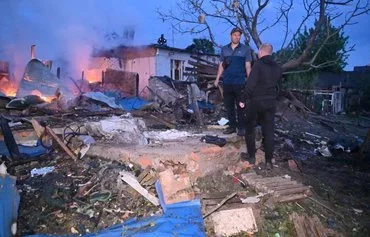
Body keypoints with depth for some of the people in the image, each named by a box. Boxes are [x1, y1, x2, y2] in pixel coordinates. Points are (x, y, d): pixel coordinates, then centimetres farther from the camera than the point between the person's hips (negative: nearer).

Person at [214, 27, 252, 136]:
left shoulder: (245, 49, 3)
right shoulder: (224, 49, 11)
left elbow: (248, 66, 2)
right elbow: (221, 65, 14)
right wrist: (217, 79, 5)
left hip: (240, 82, -3)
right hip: (227, 82, 3)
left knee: (240, 106, 1)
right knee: (228, 105, 8)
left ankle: (241, 127, 10)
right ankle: (232, 126, 18)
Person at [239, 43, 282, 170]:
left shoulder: (258, 64, -10)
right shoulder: (278, 68, 10)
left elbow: (250, 84, -16)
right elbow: (278, 86, 13)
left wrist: (243, 99, -12)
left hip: (255, 101, -5)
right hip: (271, 102, 5)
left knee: (250, 128, 12)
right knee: (268, 131, 7)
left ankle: (251, 156, 16)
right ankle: (268, 161, 9)